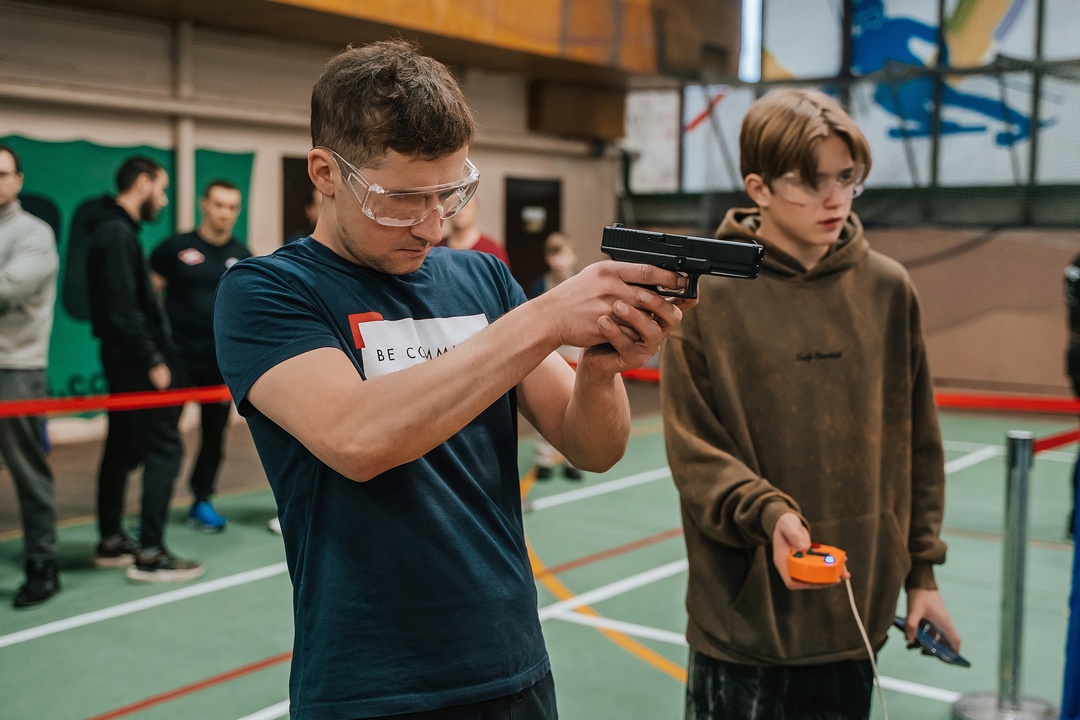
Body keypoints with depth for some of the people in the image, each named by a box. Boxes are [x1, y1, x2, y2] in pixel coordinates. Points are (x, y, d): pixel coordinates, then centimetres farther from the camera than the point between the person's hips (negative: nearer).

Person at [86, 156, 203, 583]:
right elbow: (123, 308, -21)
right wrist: (152, 360, -18)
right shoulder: (119, 234, -15)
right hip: (134, 359, -10)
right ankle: (150, 554, -7)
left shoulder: (111, 230, 16)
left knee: (123, 449, 15)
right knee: (164, 448, -8)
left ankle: (111, 542, 23)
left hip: (123, 359, 10)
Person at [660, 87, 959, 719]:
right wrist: (766, 513, -23)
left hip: (859, 607, 3)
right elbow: (693, 452, -8)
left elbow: (917, 443, 8)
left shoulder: (888, 288, 2)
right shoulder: (709, 293, -8)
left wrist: (922, 568, 9)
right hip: (743, 609, -3)